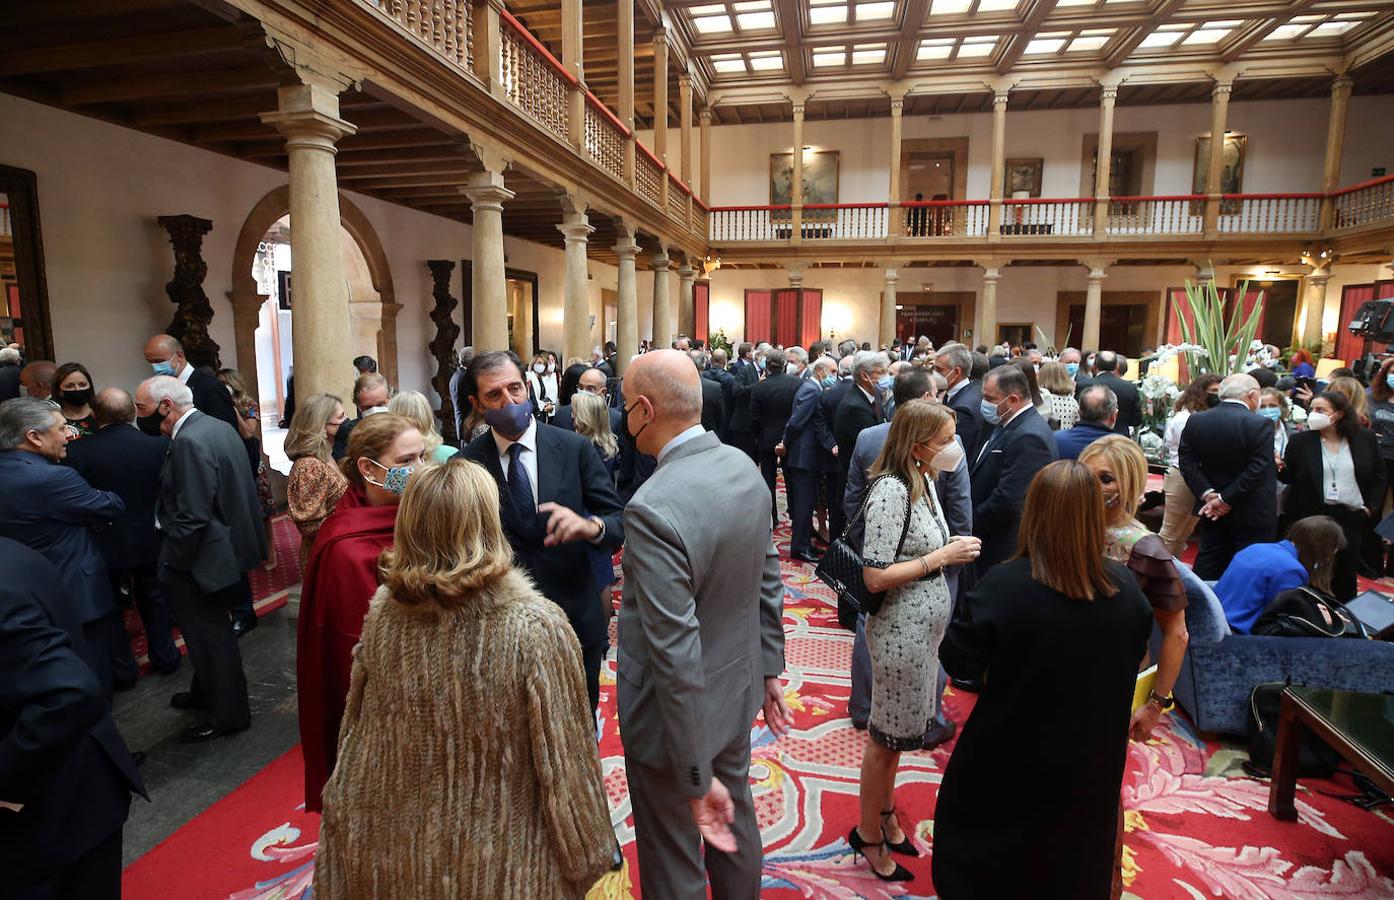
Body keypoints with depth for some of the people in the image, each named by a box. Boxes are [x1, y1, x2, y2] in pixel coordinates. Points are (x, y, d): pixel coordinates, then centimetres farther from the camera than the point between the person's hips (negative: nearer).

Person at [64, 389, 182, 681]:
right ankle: (164, 657, 33)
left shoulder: (77, 452, -20)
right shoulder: (160, 445, -17)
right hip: (150, 540, 2)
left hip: (105, 544, -2)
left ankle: (122, 670, 28)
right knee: (154, 599, 21)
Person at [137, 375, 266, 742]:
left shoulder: (189, 442, -24)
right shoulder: (219, 426, 6)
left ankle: (228, 714, 21)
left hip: (205, 558, -10)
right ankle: (206, 692, 43)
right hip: (231, 544, 10)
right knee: (209, 629, 25)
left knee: (210, 635, 6)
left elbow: (192, 518, -26)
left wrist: (172, 565, -15)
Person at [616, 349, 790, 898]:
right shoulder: (743, 467, -7)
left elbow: (675, 652, -29)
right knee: (735, 823, 28)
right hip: (739, 692, 7)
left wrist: (696, 775, -20)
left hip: (678, 715, -7)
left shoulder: (653, 508, -32)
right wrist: (769, 667, 15)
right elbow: (769, 581, 4)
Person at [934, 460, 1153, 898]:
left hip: (1010, 761, -4)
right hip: (1092, 763, 4)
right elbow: (1134, 656, 6)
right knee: (1073, 865, 29)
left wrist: (970, 614, -4)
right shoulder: (1126, 588, -12)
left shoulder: (1004, 586, -28)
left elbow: (958, 662, -17)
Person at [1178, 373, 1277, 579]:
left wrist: (1208, 494, -7)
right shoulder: (1261, 424, -15)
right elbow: (1257, 469, -19)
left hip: (1212, 511, 5)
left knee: (1208, 564, 14)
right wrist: (1226, 499, -14)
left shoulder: (1195, 421, -1)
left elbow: (1187, 462, -4)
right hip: (1253, 514, -4)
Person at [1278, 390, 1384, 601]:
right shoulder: (1300, 441, 1)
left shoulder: (1365, 439, 4)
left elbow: (1379, 477, 10)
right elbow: (1289, 478, 2)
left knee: (1346, 575, 9)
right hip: (1312, 518, -1)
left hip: (1352, 518, 1)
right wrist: (1281, 468, -19)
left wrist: (1371, 507, 2)